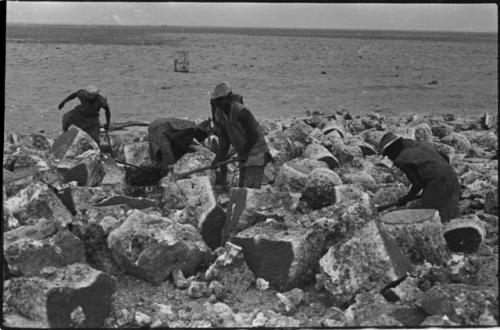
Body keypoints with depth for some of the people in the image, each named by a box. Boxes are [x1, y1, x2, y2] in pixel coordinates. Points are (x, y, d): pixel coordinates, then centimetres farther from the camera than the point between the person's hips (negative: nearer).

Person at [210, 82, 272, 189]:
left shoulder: (241, 112, -25)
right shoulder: (218, 113, -2)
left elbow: (253, 136, -20)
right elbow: (223, 137, 3)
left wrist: (244, 154, -13)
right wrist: (219, 157, -6)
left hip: (255, 150, -8)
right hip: (243, 154, 8)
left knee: (250, 188, -16)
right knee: (241, 187, 12)